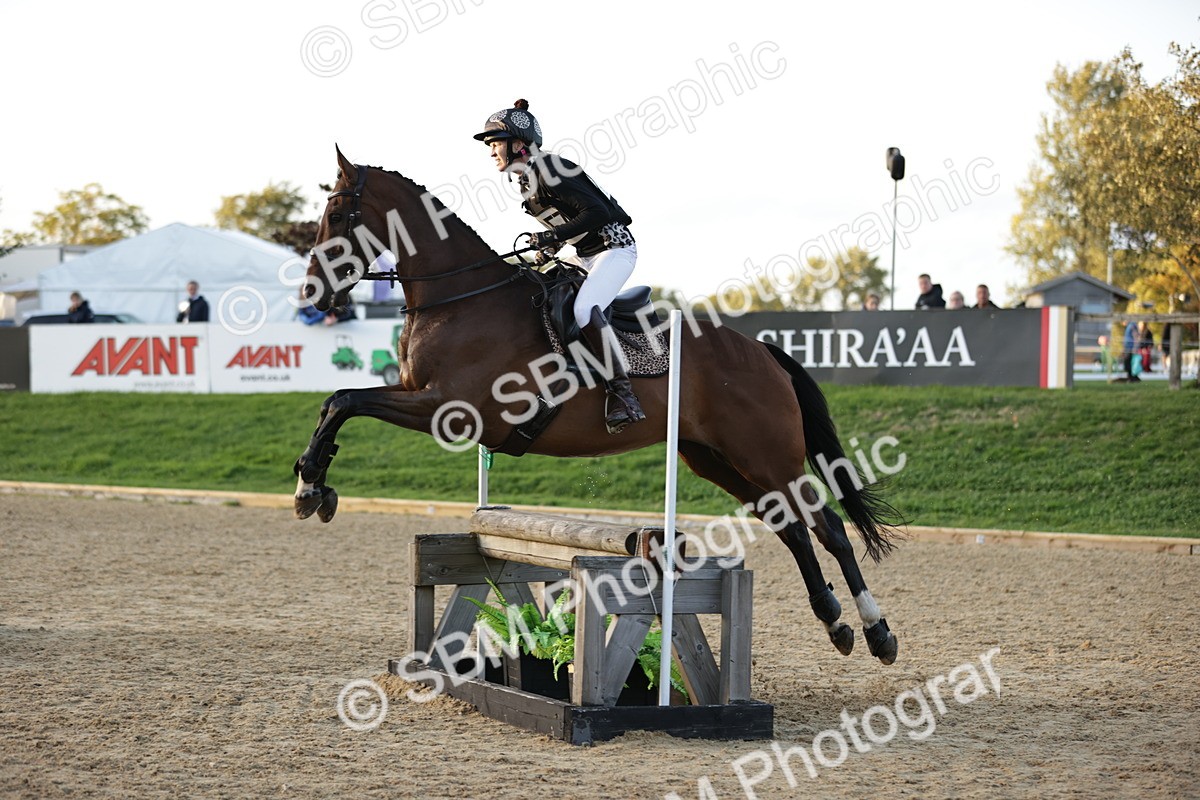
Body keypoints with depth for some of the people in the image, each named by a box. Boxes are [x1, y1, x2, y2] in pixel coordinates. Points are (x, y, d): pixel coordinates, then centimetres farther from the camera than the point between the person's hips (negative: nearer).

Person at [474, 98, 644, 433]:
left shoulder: (550, 172, -19)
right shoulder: (526, 181, 9)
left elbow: (597, 211, -25)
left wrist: (553, 236, -25)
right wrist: (549, 247, 5)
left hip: (614, 248, -11)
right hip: (586, 257, 11)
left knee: (584, 308, -31)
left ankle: (623, 394, -31)